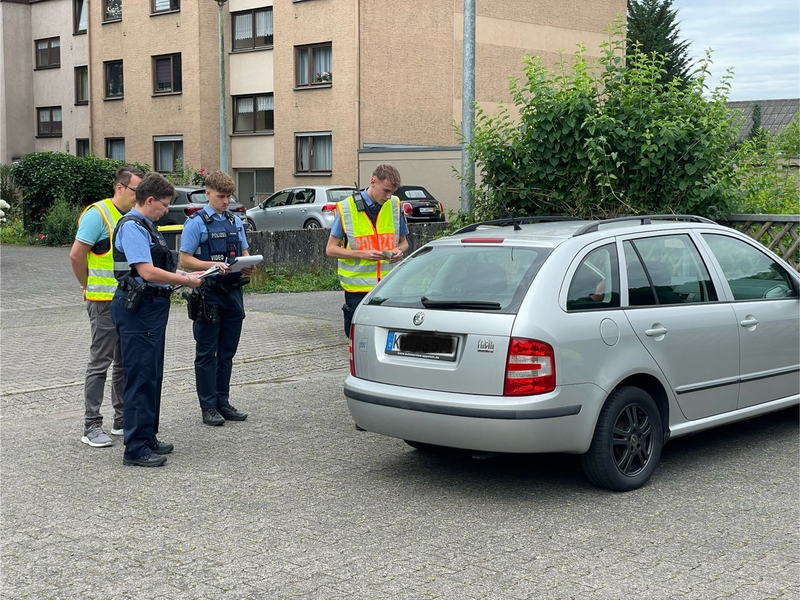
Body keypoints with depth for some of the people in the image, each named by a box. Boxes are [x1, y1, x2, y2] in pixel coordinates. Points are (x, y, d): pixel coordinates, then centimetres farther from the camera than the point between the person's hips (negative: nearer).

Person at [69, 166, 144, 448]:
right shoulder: (97, 215, -12)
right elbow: (76, 255, -14)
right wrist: (90, 287, -4)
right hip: (105, 302, -7)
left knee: (125, 361, 13)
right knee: (100, 362, -3)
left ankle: (122, 419, 23)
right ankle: (92, 426, 2)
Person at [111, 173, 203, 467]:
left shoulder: (145, 226, 17)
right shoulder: (131, 227, -15)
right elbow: (147, 272, -23)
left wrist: (186, 275, 12)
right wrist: (186, 281, -14)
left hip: (152, 307, 11)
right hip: (138, 309, -11)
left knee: (152, 376, 16)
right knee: (141, 377, -7)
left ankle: (147, 437, 26)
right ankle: (136, 449, -2)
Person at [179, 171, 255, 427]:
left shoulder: (236, 221, 12)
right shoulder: (196, 223, -6)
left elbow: (244, 252, 18)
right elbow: (185, 260, -9)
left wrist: (248, 267, -5)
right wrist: (213, 265, -23)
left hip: (233, 291, 6)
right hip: (208, 293, -6)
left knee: (227, 352, 12)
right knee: (207, 353, 1)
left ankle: (223, 401, 21)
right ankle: (208, 406, 7)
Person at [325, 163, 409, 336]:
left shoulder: (395, 205, 7)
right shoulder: (346, 208, -3)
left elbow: (403, 242, 19)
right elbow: (330, 249, -2)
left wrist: (399, 250, -7)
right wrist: (363, 254, -15)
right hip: (357, 289, -2)